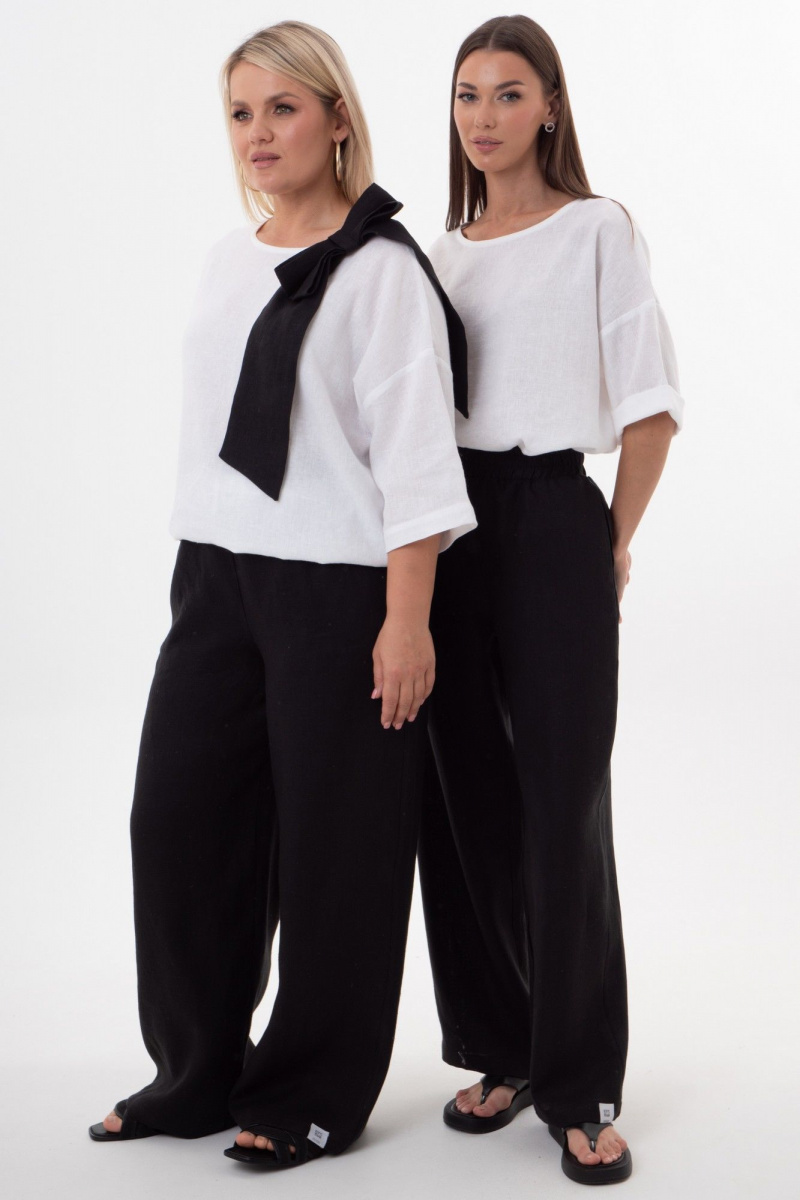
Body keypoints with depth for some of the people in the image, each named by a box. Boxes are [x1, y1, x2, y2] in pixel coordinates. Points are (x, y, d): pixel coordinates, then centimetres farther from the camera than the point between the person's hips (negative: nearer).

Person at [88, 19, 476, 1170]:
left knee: (329, 840, 3)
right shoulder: (227, 257, 14)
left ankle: (314, 1095, 19)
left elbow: (415, 456, -13)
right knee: (179, 814, 8)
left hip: (339, 588, -7)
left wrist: (408, 621, -17)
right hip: (216, 576, 7)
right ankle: (201, 1072, 25)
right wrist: (198, 574, 17)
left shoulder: (379, 267, -8)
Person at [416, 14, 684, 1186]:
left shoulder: (599, 229, 1)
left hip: (552, 516, -5)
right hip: (445, 521, 5)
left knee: (562, 805, -5)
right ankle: (498, 1049, 20)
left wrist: (613, 542, -4)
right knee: (461, 798, 5)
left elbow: (652, 403, -2)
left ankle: (582, 1088, 6)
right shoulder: (439, 251, 14)